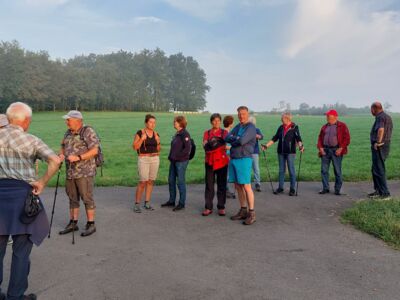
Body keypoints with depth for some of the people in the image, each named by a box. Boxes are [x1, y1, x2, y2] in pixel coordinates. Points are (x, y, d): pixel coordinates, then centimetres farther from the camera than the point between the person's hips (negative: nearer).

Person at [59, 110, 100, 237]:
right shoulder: (68, 133, 13)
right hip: (70, 172, 7)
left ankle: (91, 224, 11)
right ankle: (73, 223, 26)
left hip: (85, 172, -7)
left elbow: (94, 150, -15)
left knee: (87, 198, -1)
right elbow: (63, 146, 25)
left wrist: (78, 157, -22)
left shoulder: (88, 131, -10)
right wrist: (61, 154, 3)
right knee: (72, 198, 14)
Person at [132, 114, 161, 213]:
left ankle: (147, 203, 16)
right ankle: (137, 204, 4)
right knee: (143, 182, -9)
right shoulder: (140, 133, -7)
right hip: (143, 159, -5)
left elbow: (158, 149, 10)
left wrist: (158, 142, -9)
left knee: (150, 182, 6)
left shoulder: (156, 134, 7)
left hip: (155, 159, 5)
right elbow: (135, 147, -10)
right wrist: (142, 139, -22)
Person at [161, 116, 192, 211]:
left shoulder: (184, 134, -13)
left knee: (180, 182, -1)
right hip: (173, 161, 9)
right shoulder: (177, 134, 14)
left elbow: (187, 148, -21)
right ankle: (171, 201, 26)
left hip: (181, 161, -9)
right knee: (171, 181, 13)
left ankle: (182, 203, 10)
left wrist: (177, 156, -18)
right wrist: (171, 156, 8)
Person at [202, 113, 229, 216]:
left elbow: (224, 143, -11)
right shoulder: (207, 133, 11)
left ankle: (221, 207, 11)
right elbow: (205, 146, -5)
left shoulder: (224, 132, 6)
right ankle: (208, 207, 9)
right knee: (209, 185, 3)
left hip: (222, 161, -1)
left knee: (221, 185, 3)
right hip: (209, 162, 1)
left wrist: (215, 142, -24)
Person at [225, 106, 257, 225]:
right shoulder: (237, 127, 17)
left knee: (246, 186, -8)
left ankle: (251, 214, -2)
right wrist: (237, 139, -12)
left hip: (244, 159, -8)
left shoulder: (251, 128, -7)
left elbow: (242, 141, -21)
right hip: (233, 159, 8)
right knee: (238, 186, 10)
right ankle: (243, 211, 19)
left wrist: (233, 140, -2)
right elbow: (227, 138, 5)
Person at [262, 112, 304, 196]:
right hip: (281, 152, 5)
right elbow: (275, 138, 13)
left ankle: (292, 189, 7)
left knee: (291, 170, -1)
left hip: (290, 152, -5)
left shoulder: (294, 127, -4)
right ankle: (280, 187, 17)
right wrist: (267, 145, 7)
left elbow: (298, 138, -12)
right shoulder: (281, 128, 10)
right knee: (281, 170, 8)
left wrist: (300, 145, -31)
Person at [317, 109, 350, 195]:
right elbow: (320, 138, 14)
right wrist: (320, 148, -1)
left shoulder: (342, 126, 1)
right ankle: (325, 188, 14)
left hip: (336, 150, -4)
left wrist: (341, 148, -13)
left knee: (337, 171, 1)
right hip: (325, 150, 5)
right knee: (324, 170, 4)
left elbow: (347, 138, -5)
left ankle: (337, 189, 11)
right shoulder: (324, 127, 16)